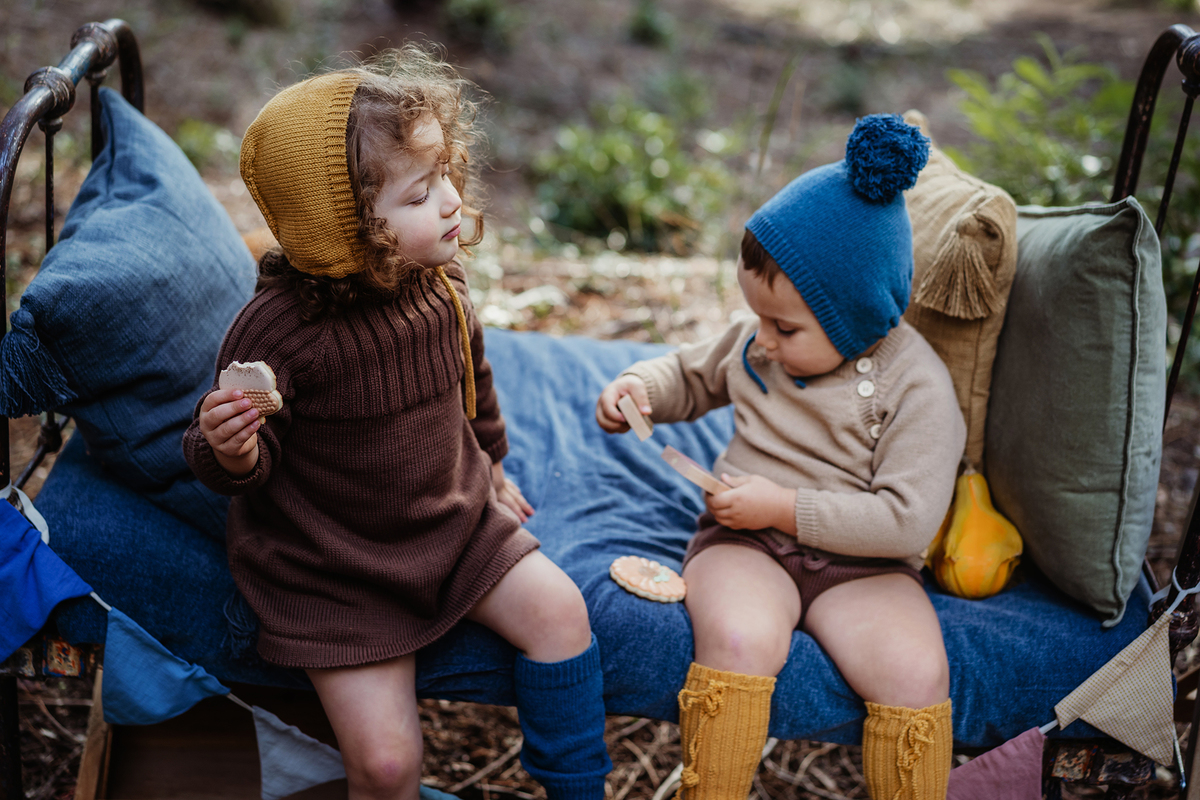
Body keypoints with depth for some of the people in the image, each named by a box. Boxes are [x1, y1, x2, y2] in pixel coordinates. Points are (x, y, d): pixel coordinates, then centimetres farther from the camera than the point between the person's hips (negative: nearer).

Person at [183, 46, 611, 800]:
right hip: (332, 565, -5)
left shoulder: (441, 284, -7)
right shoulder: (275, 329, -25)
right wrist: (229, 449, -39)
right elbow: (246, 467, -15)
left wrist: (491, 466, 27)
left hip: (453, 521, 5)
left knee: (559, 610, -12)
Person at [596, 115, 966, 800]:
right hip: (746, 543, 3)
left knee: (918, 672, -27)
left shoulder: (917, 386, -11)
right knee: (739, 641, -30)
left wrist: (783, 506, -17)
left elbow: (907, 519, -15)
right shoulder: (755, 344, 6)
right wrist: (638, 387, 3)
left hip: (861, 563, -2)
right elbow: (691, 374, 26)